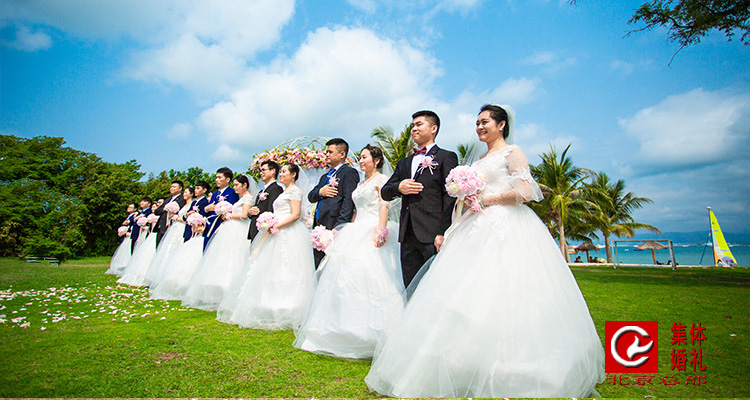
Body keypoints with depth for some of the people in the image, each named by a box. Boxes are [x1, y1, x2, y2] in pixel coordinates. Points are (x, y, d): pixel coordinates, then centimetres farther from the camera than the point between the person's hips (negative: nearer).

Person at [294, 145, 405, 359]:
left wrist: (380, 230, -25)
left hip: (372, 233, -9)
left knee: (369, 276, -14)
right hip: (356, 233, 9)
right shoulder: (361, 184, 24)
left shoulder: (381, 179, 0)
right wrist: (349, 233, 18)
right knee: (348, 275, 4)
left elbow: (384, 206, -12)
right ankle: (350, 329, 12)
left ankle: (370, 334, -7)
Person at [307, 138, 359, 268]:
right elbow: (310, 196, 21)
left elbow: (349, 201, -15)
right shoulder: (325, 176, 25)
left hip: (333, 226, -9)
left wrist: (339, 227, -23)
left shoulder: (349, 172, -4)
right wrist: (320, 192, -3)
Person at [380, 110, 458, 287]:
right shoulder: (404, 163, 22)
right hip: (408, 237, 6)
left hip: (433, 235, -6)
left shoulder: (446, 157, 2)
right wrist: (398, 187, -3)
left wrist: (443, 233, -17)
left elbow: (451, 197, -7)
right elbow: (384, 192, 20)